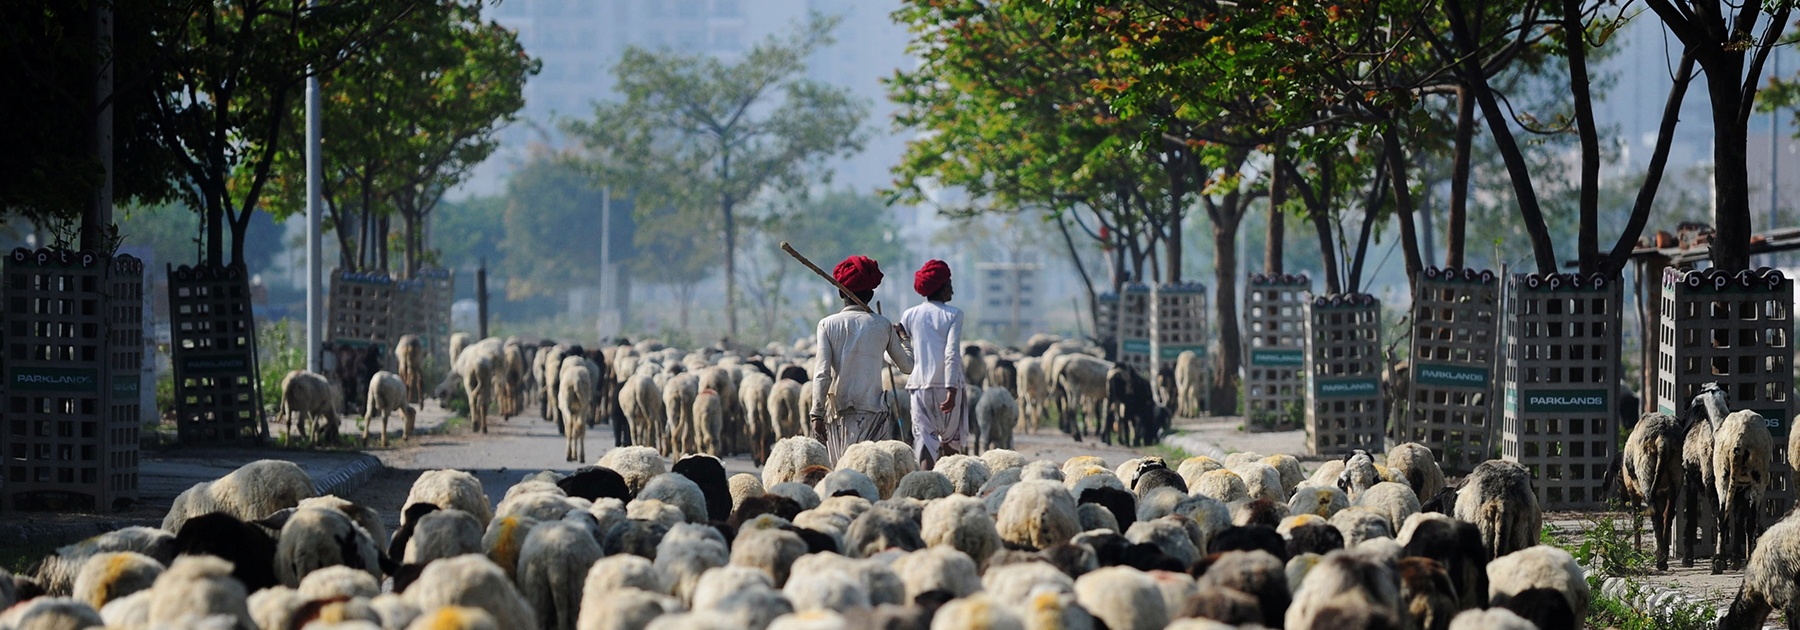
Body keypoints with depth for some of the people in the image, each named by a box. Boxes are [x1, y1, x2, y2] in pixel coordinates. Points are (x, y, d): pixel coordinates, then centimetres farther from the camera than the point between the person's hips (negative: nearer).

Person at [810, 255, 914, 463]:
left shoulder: (828, 324, 0)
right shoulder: (883, 325, 3)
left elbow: (822, 374, -8)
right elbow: (907, 365, 14)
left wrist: (817, 415, -9)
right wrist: (899, 337, 33)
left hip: (839, 413, 0)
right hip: (873, 412, 0)